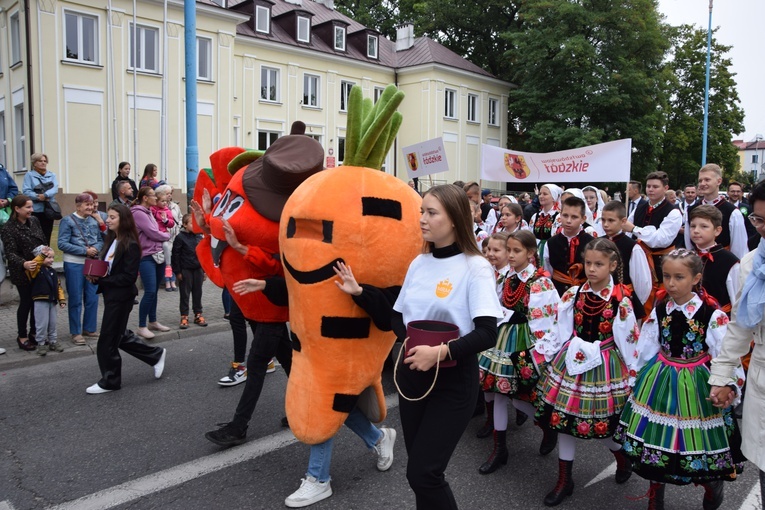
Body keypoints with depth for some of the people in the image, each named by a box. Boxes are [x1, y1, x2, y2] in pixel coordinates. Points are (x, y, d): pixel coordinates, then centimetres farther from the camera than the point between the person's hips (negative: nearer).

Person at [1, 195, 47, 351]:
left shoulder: (34, 221, 4)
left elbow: (43, 241, 15)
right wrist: (24, 264, -38)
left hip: (39, 268, 6)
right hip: (22, 272, -6)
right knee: (26, 302, 3)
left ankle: (34, 332, 28)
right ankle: (22, 337, 18)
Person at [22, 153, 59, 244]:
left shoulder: (52, 175, 13)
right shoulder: (29, 175, 4)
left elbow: (55, 188, -3)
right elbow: (26, 191, -7)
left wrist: (45, 195, -19)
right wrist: (38, 197, -19)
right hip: (35, 210, -3)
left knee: (47, 236, 6)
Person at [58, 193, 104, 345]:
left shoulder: (94, 221, 8)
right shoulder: (67, 220, -6)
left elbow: (100, 240, 12)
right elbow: (62, 244, -12)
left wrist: (96, 248, -11)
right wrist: (84, 250, -18)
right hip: (74, 264, -5)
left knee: (92, 298, 10)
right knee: (76, 299, 3)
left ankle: (90, 328, 24)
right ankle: (76, 332, 12)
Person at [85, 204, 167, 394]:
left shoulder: (131, 245, -18)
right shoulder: (111, 240, 8)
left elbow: (129, 277, -20)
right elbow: (105, 267, 13)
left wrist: (102, 280, -21)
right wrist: (96, 276, -7)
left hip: (121, 297, -9)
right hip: (111, 295, 9)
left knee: (107, 341, 1)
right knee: (120, 336, 18)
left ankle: (110, 381, 18)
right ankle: (156, 355, 31)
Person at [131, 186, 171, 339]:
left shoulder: (148, 212, 16)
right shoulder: (138, 213, -12)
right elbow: (153, 233, -13)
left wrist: (163, 236, -2)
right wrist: (167, 235, 2)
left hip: (157, 255, 9)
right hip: (146, 257, -9)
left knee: (153, 291, 14)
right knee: (150, 292, -11)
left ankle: (153, 322, 24)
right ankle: (141, 326, -1)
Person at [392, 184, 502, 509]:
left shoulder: (475, 267, -12)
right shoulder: (418, 263, 6)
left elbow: (487, 334, -19)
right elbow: (397, 316, 11)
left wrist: (442, 352, -29)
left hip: (454, 380, -6)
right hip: (412, 374, 6)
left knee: (423, 474, -5)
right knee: (419, 472, 14)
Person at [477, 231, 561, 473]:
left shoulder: (541, 282, -14)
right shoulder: (508, 278, 7)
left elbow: (552, 320, -16)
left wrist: (542, 353, -18)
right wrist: (496, 335, 14)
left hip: (524, 345, -7)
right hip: (503, 339, 7)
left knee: (518, 396, -1)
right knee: (498, 391, 8)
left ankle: (549, 427, 29)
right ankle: (499, 449, 19)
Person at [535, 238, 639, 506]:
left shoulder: (621, 299, -11)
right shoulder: (574, 293, -1)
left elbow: (627, 339, -6)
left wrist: (630, 371, -2)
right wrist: (572, 350, 0)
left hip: (606, 366, -4)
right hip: (572, 363, 4)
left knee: (604, 422, 5)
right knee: (563, 417, 7)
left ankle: (623, 460, 41)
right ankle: (564, 480, 22)